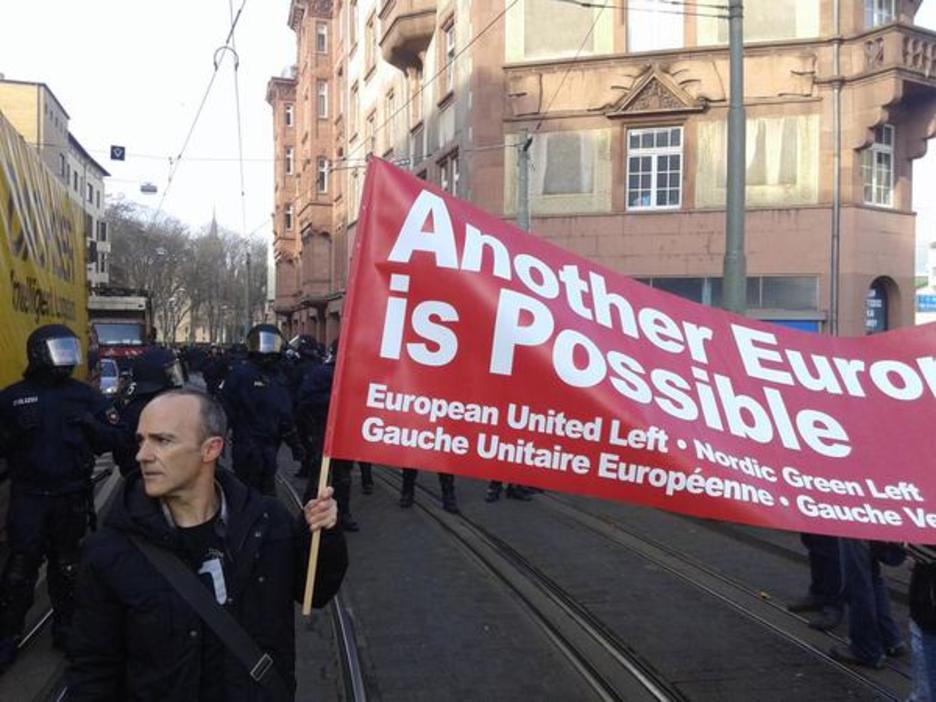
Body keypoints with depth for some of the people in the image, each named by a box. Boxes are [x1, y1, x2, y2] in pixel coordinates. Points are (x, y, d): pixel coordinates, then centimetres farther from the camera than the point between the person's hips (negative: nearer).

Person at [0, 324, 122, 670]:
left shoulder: (86, 395, 3)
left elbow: (112, 440, 0)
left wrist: (90, 424, -17)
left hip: (72, 496, 2)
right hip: (28, 496, -2)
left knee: (66, 564, 13)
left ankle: (65, 625, 27)